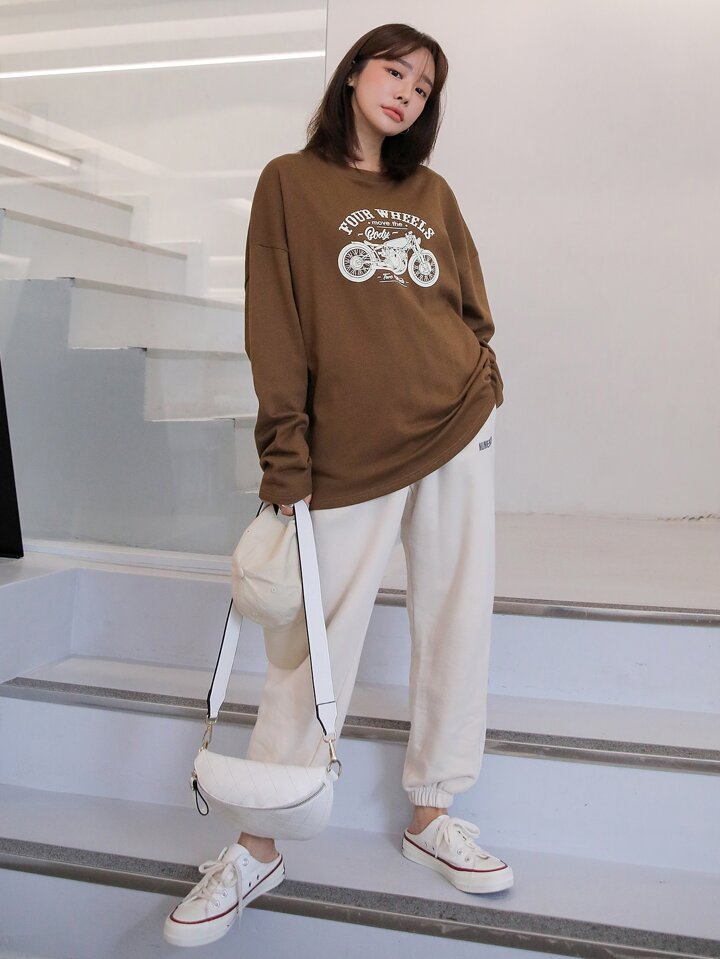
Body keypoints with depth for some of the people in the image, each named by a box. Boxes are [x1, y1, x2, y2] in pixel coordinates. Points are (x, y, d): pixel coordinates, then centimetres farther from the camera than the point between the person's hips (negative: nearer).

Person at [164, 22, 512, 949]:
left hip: (459, 431, 5)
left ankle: (431, 813, 23)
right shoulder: (291, 182, 4)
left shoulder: (432, 194, 15)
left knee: (456, 625, 7)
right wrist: (284, 461, -10)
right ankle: (259, 846, 13)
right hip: (351, 451, -4)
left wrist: (484, 388, 2)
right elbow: (276, 325, -4)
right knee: (319, 645, -1)